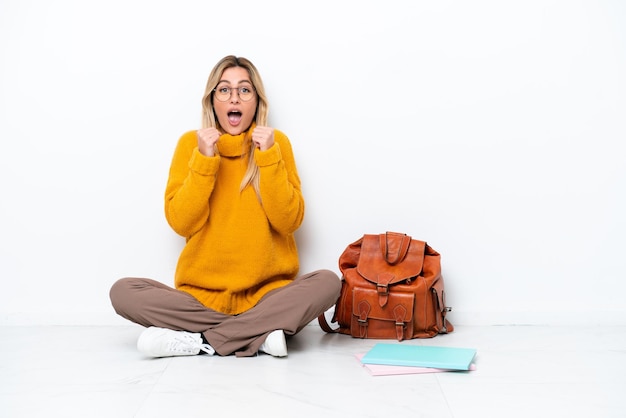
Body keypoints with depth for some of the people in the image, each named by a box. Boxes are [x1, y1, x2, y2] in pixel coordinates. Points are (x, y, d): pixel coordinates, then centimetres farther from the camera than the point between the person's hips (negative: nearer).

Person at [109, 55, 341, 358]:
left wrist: (268, 157, -15)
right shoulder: (191, 143, 2)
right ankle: (259, 334, -23)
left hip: (268, 292, 0)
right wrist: (204, 160, -15)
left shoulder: (276, 142, 2)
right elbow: (180, 223, -7)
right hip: (201, 294, 1)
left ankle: (202, 341, -24)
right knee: (123, 291, -21)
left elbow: (289, 222, -7)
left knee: (328, 282, -27)